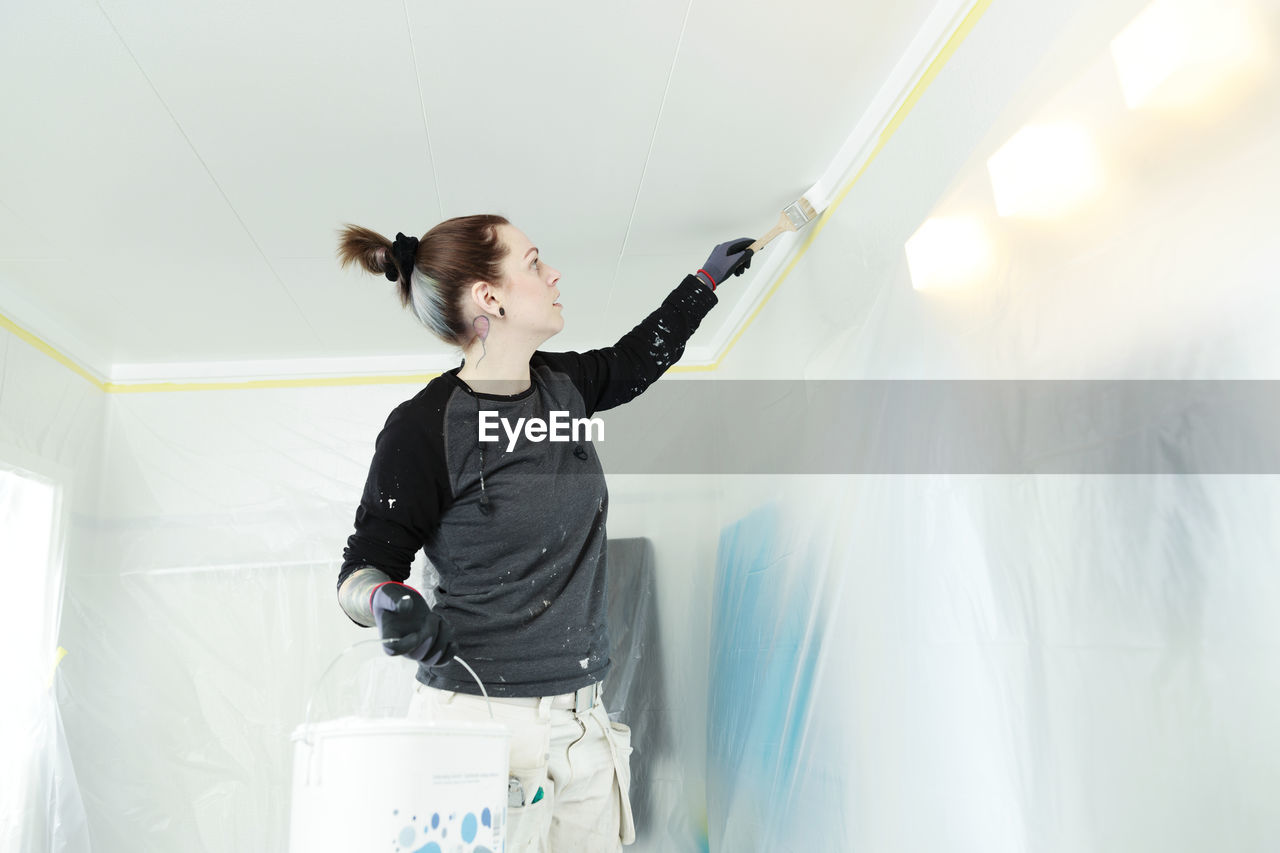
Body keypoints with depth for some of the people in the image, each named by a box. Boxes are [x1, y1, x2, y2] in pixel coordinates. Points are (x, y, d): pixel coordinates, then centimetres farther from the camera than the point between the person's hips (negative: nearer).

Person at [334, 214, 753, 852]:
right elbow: (365, 566, -6)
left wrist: (706, 280, 33)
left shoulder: (562, 385, 5)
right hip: (479, 719, -5)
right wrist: (387, 604, -28)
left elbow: (635, 359, 26)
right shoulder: (425, 426, -13)